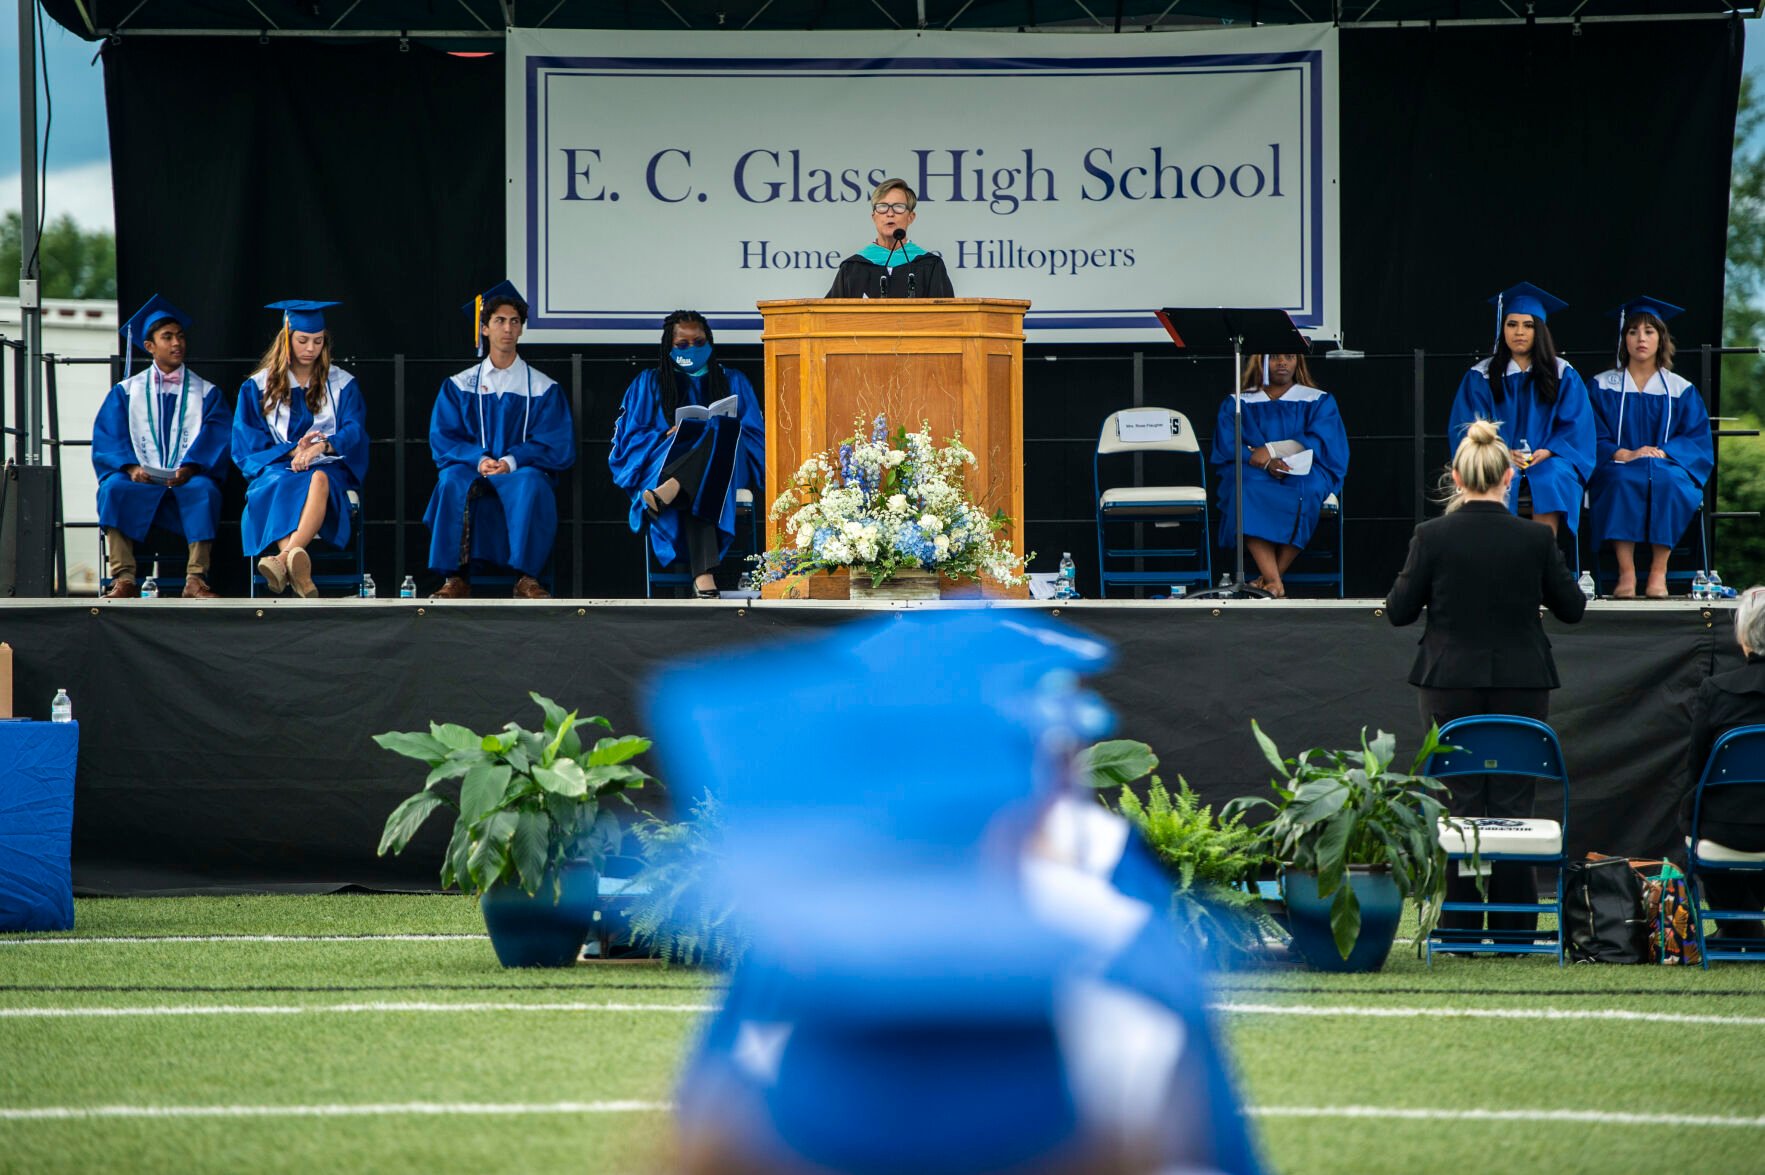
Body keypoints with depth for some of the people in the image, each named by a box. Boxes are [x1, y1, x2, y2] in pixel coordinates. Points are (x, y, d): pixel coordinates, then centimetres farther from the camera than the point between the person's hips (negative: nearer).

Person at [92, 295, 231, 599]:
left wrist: (189, 468, -18)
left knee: (203, 490, -35)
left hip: (186, 481, -1)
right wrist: (130, 467, -16)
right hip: (139, 482, 1)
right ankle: (123, 579, -38)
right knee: (114, 487, -33)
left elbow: (214, 439, 1)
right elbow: (108, 438, 5)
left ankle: (196, 579, -39)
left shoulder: (206, 393, 16)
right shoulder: (126, 391, 17)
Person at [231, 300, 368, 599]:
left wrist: (322, 446, -21)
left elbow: (354, 432, 2)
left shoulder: (342, 384, 15)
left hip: (327, 468, 0)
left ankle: (284, 560, -63)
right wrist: (292, 450, -14)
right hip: (276, 468, 0)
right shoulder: (258, 386, 13)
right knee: (282, 487, -39)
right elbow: (246, 440, 3)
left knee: (319, 480, -39)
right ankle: (300, 573, -62)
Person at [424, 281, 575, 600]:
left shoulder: (543, 389, 10)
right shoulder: (459, 386, 13)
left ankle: (526, 579, -35)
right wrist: (478, 459, -16)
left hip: (523, 471, -1)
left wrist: (511, 461, -15)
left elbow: (558, 446, 2)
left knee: (531, 483, -37)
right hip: (472, 471, 1)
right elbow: (442, 440, 5)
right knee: (453, 480, -35)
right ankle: (456, 578, -36)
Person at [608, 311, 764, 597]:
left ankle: (670, 490, -61)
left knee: (725, 430, -38)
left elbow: (757, 436, 14)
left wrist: (722, 432, -9)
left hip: (728, 469, 0)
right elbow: (630, 437, 11)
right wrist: (668, 435, -9)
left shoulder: (732, 381, 24)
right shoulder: (649, 383, 22)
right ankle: (704, 577, -63)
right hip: (663, 463, 0)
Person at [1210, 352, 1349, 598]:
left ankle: (1270, 579, -33)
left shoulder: (1319, 402, 14)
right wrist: (1265, 463, -18)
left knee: (1305, 490, -37)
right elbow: (1226, 450, 1)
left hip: (1304, 477, 0)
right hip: (1257, 477, 0)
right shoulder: (1238, 404, 15)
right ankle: (1273, 581, -47)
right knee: (1246, 487, -37)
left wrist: (1271, 450, -13)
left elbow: (1321, 444, -2)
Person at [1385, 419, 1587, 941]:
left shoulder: (1432, 536, -9)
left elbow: (1398, 611, -2)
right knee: (1512, 805, 5)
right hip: (1520, 685, 1)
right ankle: (1512, 928, 6)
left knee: (1459, 804, 5)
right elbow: (1572, 608, 4)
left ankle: (1459, 929, 4)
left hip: (1451, 684, -1)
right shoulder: (1535, 539, -6)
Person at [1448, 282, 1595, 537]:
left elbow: (1576, 425, 6)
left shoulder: (1563, 375, 11)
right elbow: (1465, 427, 4)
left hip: (1548, 460, 0)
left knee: (1550, 480, -34)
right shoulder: (1480, 376, 11)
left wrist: (1548, 451, -12)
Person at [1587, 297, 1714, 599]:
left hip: (1669, 469, 0)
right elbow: (1593, 441, 3)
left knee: (1665, 479, -36)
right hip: (1618, 470, 0)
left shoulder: (1681, 390, 14)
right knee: (1623, 480, -37)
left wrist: (1662, 452, -14)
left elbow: (1698, 439, 5)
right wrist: (1625, 454, -16)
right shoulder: (1603, 387, 12)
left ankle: (1659, 571, -34)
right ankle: (1626, 571, -39)